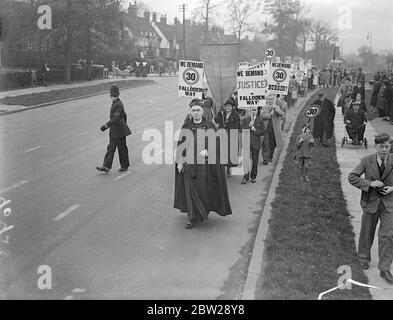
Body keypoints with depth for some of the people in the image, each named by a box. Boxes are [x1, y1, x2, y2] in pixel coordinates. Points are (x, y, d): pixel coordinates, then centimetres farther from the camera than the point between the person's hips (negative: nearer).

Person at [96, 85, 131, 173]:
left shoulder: (118, 104, -21)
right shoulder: (115, 103, 9)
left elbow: (115, 119, -27)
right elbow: (124, 115, 18)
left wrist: (105, 126, -25)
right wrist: (124, 125, 27)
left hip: (119, 131, -10)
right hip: (114, 131, 10)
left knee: (122, 148, 1)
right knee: (111, 148, 9)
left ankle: (124, 166, 10)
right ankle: (106, 166, 12)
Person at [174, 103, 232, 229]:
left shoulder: (210, 126, 1)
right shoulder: (186, 127, 6)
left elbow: (216, 143, -3)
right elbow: (180, 145, 7)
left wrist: (207, 151, -20)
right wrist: (179, 161, 0)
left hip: (205, 163, -1)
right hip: (189, 162, 1)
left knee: (205, 189, 5)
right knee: (191, 190, -1)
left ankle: (205, 211, 29)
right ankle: (193, 218, 6)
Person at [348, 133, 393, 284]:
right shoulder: (367, 161, -8)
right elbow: (352, 177, -8)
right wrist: (369, 183, -20)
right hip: (371, 202, 0)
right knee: (367, 233, 14)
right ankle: (364, 257, 39)